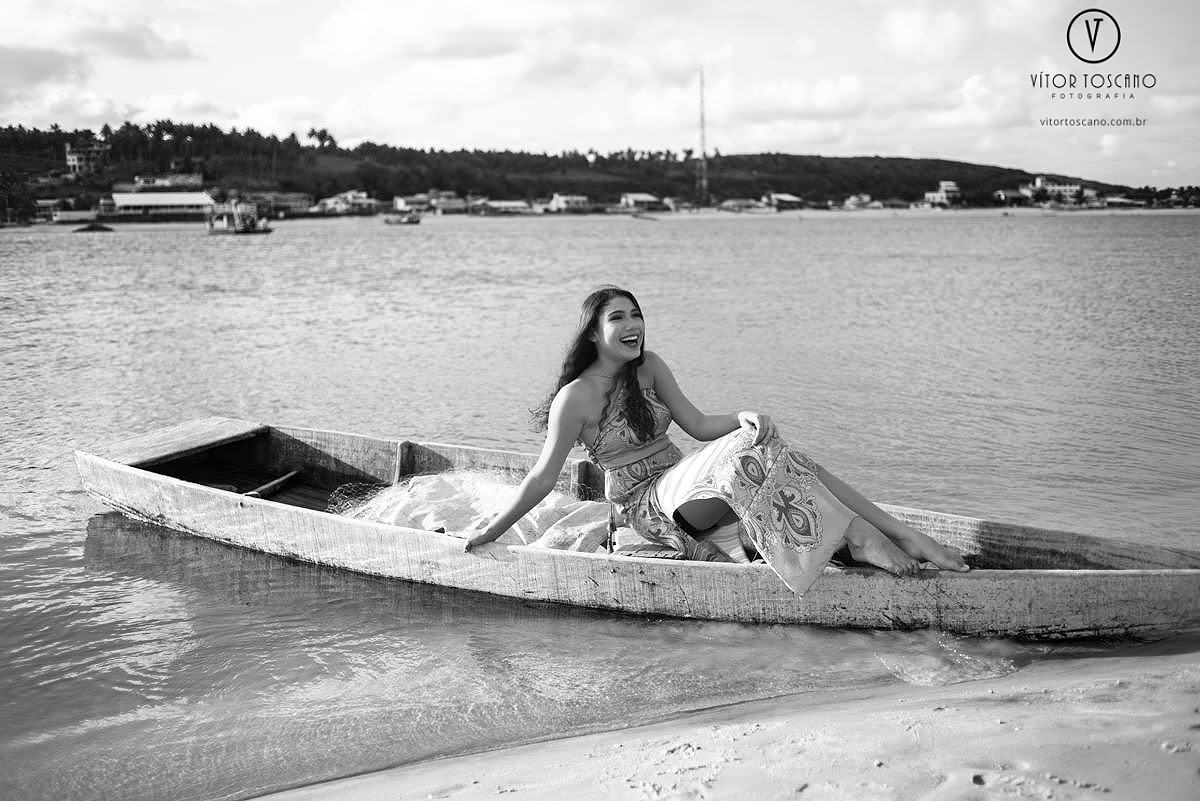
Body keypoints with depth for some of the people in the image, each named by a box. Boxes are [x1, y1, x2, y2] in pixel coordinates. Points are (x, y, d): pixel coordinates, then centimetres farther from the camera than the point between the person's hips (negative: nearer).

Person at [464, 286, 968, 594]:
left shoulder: (649, 368, 9)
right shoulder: (577, 397, -11)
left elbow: (698, 425, 5)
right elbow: (543, 478, -7)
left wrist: (743, 417, -15)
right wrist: (488, 535, -7)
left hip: (683, 484, 6)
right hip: (648, 504, -6)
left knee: (775, 455, -21)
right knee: (746, 456, -32)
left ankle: (906, 538, -27)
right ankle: (856, 535, -35)